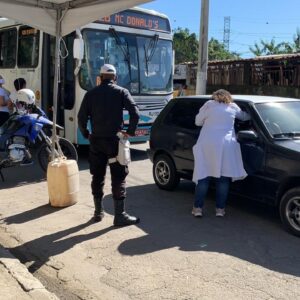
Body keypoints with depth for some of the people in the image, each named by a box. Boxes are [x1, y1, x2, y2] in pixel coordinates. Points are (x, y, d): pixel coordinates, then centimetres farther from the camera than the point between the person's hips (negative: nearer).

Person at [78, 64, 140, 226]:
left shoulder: (91, 93, 6)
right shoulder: (121, 92, -1)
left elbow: (81, 117, 1)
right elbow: (135, 113, -12)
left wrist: (86, 134, 13)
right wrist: (130, 131, -3)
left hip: (96, 140, 3)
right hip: (114, 140, -3)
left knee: (97, 176, 13)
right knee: (118, 178, 0)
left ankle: (98, 212, 22)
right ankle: (120, 215, 1)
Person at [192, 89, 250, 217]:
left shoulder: (209, 104, 10)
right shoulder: (233, 107, 15)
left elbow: (198, 121, 10)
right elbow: (245, 116, 30)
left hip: (206, 145, 0)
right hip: (225, 145, 0)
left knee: (203, 176, 5)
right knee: (223, 178, 7)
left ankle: (198, 207, 5)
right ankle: (220, 208, 9)